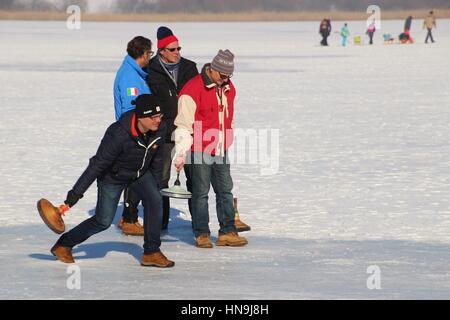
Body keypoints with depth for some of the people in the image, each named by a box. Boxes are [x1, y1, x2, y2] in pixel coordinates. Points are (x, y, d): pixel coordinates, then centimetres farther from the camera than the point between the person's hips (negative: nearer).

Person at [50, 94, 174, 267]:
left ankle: (151, 253, -10)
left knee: (155, 201, -19)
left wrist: (156, 184, 12)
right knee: (103, 221, -2)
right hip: (113, 176, -5)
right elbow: (97, 165, -31)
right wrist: (75, 194, -30)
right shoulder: (118, 134, -36)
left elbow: (156, 157, 2)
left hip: (141, 173, 5)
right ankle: (63, 245, 17)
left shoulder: (160, 129, -19)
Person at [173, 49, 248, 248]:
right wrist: (181, 153, -17)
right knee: (201, 192, -1)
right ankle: (202, 234, 6)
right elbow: (184, 124, -14)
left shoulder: (229, 89, 10)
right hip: (199, 151, -7)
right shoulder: (193, 89, -14)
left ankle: (227, 232, 13)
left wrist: (228, 145, 23)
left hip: (220, 151, 7)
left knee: (225, 190, 7)